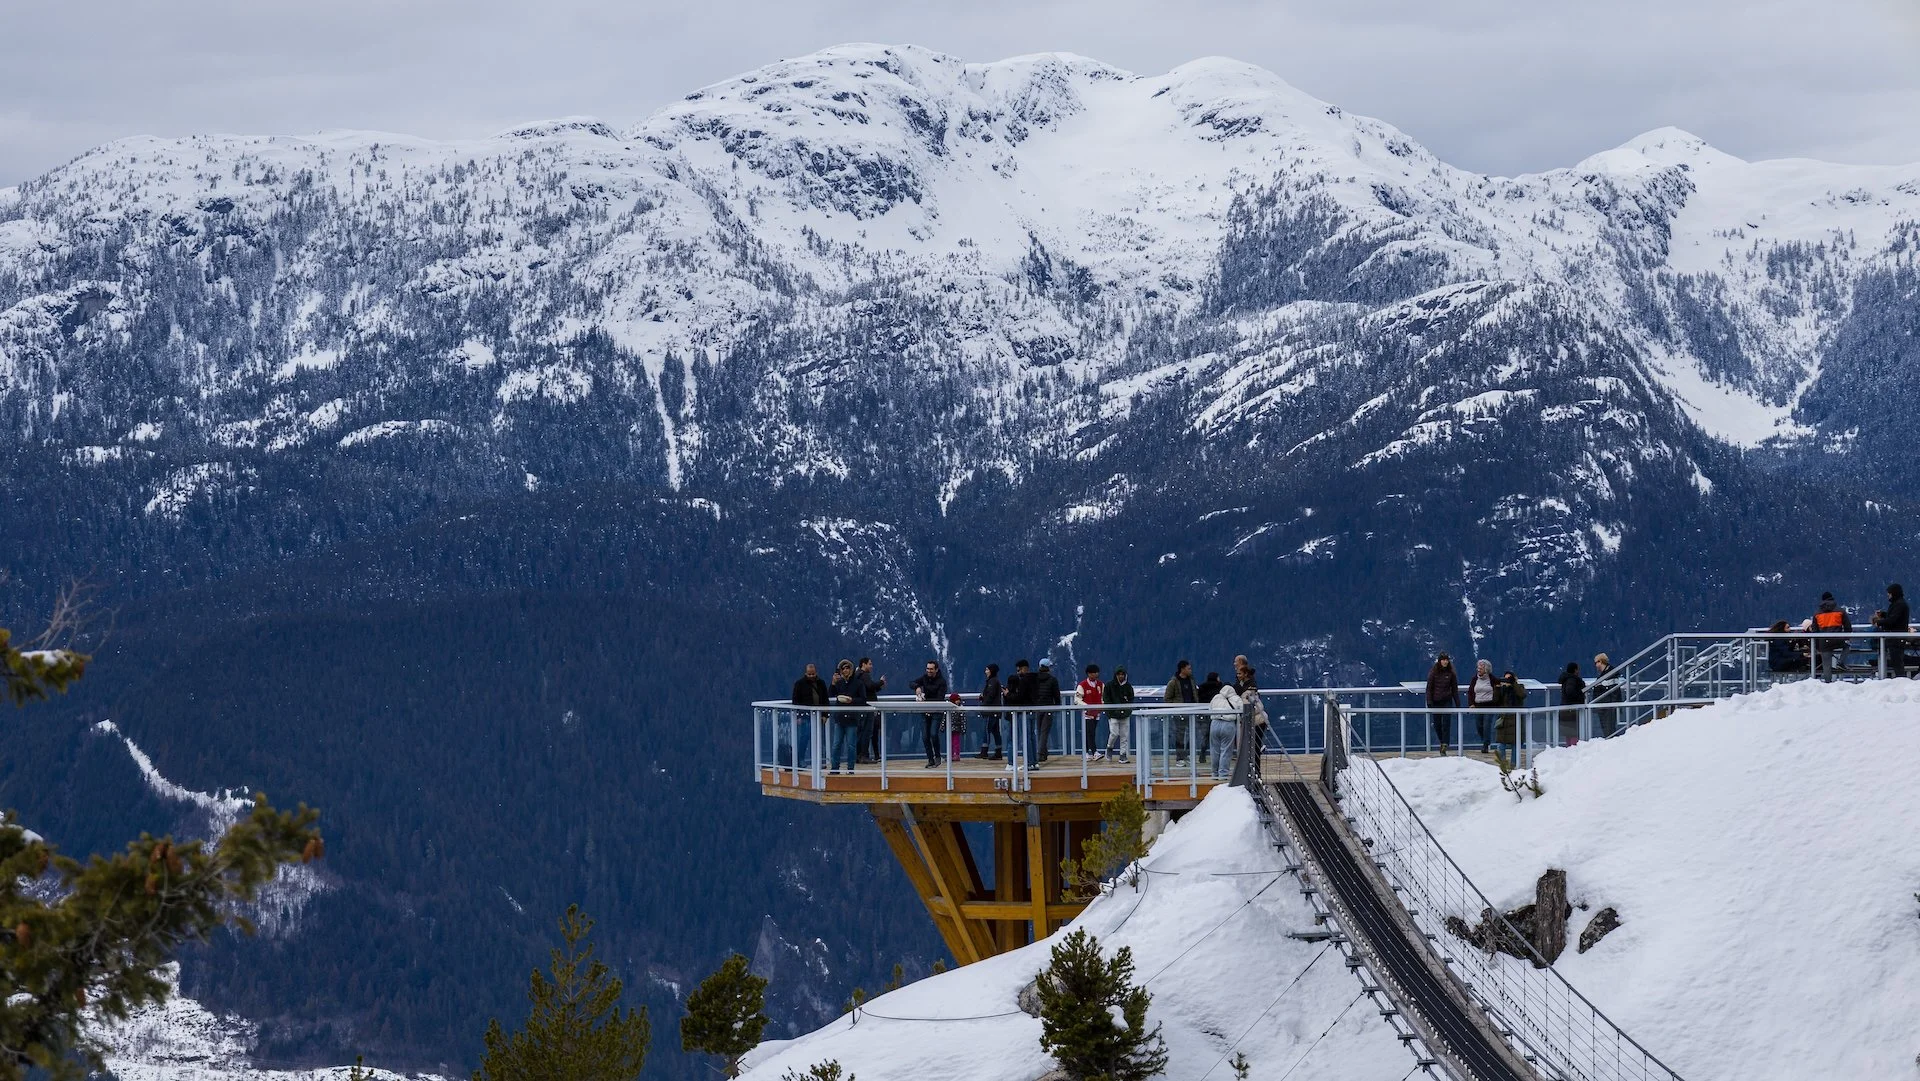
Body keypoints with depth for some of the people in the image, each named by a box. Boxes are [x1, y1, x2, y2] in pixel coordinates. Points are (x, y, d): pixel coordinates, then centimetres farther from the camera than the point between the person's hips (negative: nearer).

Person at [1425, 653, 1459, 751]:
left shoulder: (1451, 673, 3)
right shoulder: (1433, 673, -1)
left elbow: (1454, 690, 7)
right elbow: (1429, 688, 0)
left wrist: (1458, 704, 6)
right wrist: (1429, 702, -9)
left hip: (1447, 702, -1)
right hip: (1436, 702, 1)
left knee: (1446, 724, -11)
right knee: (1437, 725, 6)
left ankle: (1445, 744, -15)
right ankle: (1443, 742, 25)